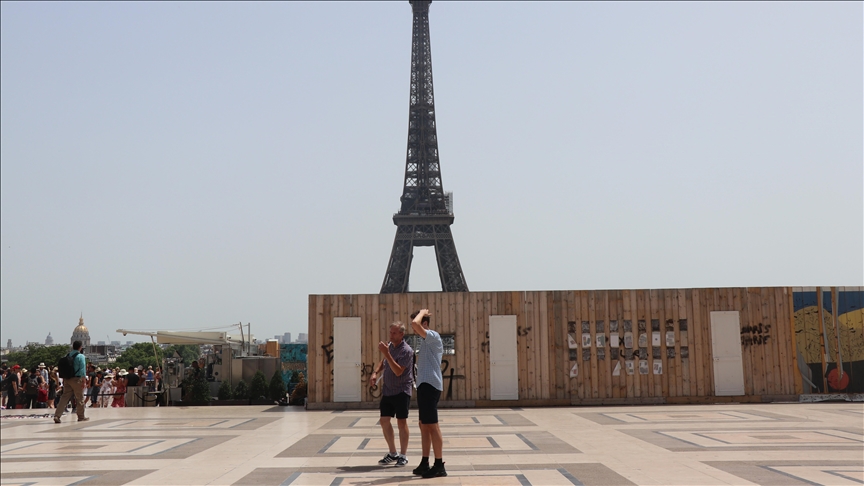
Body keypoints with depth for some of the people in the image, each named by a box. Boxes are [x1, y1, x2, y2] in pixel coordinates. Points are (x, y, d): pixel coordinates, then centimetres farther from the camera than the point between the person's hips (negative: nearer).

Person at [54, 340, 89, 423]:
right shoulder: (81, 356, -8)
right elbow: (82, 369, -13)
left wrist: (64, 379, 18)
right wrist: (83, 381, -11)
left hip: (67, 379, 5)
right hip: (76, 379, -5)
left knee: (64, 397, 5)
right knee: (80, 398, 7)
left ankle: (57, 416, -7)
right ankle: (81, 417, 16)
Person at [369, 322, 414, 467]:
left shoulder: (406, 350, -16)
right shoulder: (389, 346, 6)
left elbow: (398, 371, -25)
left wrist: (386, 353, -30)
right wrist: (375, 372, 6)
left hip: (401, 391, -7)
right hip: (387, 390, 7)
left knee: (401, 422, -2)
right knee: (384, 421, 6)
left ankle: (403, 455, 9)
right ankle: (392, 453, 19)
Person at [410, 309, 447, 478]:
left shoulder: (433, 336, -10)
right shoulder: (427, 341, 20)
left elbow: (415, 324, -26)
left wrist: (422, 312, -8)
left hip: (429, 386, -10)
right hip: (425, 386, 10)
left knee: (432, 425, -7)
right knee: (424, 425, 11)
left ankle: (439, 465, -3)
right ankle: (425, 463, 17)